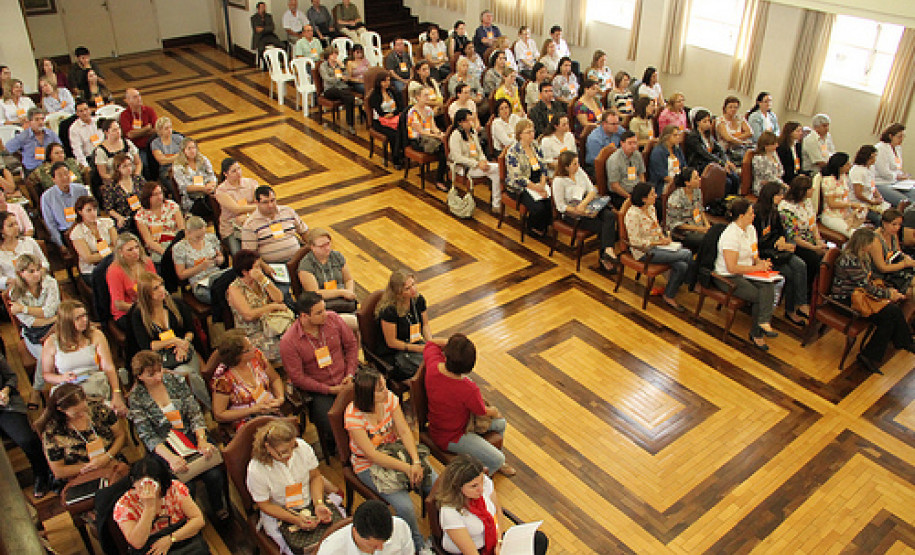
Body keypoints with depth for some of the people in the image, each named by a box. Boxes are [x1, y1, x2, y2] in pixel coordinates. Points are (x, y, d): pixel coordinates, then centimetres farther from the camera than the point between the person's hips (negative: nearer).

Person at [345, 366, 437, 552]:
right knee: (404, 507, -23)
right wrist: (407, 468, -29)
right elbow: (372, 454, -26)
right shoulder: (353, 416, -25)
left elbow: (404, 431, -12)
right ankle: (417, 545, 7)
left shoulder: (389, 398, -11)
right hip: (369, 465, -5)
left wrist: (416, 462, -25)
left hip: (395, 452, 5)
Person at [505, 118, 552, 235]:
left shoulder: (536, 145, 7)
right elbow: (518, 178, -18)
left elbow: (543, 167, 9)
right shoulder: (513, 152, -13)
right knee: (539, 208, -27)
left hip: (538, 183, 6)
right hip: (519, 188, -6)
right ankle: (533, 228, 6)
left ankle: (544, 226, 7)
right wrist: (538, 189, -20)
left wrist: (542, 185, -8)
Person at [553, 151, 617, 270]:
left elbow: (592, 190, 4)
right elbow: (561, 207, -14)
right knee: (601, 226, -23)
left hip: (589, 205, 6)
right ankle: (605, 257, -13)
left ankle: (608, 250, -36)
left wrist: (583, 204, -18)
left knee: (610, 215, -23)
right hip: (572, 214, -6)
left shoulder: (580, 171, 6)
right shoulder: (558, 181, -13)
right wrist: (583, 213, -21)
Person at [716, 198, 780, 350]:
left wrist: (760, 262, -1)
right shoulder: (730, 235, -19)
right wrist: (756, 268, -16)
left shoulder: (750, 229, 9)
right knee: (760, 296, -22)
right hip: (728, 278, -8)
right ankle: (757, 333, -9)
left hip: (746, 274, 8)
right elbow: (732, 268, -24)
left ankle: (763, 323, -21)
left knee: (769, 286, -21)